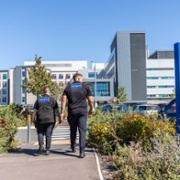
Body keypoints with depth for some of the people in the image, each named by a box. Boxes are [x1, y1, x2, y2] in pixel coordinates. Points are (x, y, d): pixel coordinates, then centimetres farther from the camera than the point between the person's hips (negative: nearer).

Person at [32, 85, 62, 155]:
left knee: (40, 133, 12)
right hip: (50, 120, -1)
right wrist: (59, 118, 5)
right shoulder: (52, 100, 2)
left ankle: (41, 146, -8)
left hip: (40, 120, 1)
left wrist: (33, 119, 13)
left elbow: (35, 110, 7)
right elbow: (56, 110, -1)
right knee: (48, 134, 4)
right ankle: (47, 150, 5)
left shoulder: (38, 100, 9)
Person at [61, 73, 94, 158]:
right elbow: (91, 100, 4)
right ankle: (82, 151, -8)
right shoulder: (85, 87, 4)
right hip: (82, 112, -2)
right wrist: (91, 109, 19)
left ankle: (73, 147, 31)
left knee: (73, 130, 18)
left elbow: (63, 100, -2)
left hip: (72, 112, 2)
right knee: (82, 131, -2)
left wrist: (62, 112, -2)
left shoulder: (68, 88, 7)